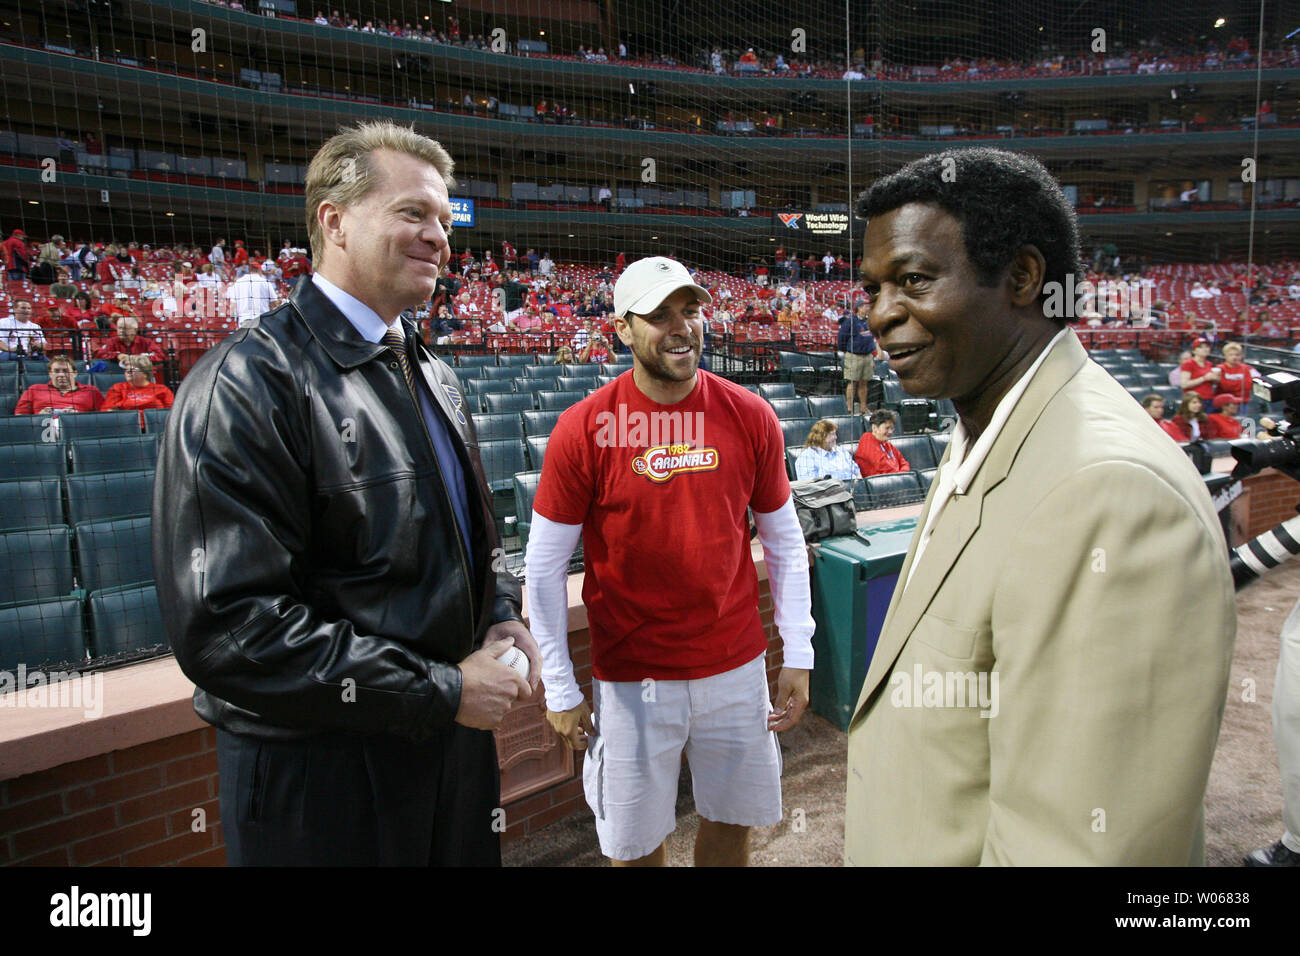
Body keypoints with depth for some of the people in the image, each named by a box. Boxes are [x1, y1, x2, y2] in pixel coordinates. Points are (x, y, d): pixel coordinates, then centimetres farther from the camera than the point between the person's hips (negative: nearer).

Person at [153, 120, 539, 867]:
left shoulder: (435, 377, 9)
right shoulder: (251, 383, -17)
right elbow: (226, 625, -23)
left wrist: (501, 616, -1)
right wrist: (442, 690, -20)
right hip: (322, 773, -7)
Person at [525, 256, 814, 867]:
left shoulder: (751, 417, -4)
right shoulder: (583, 429, -12)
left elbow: (784, 545, 5)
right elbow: (544, 567, -6)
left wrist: (798, 656, 3)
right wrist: (559, 689, -4)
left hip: (737, 666, 3)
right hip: (631, 677, -2)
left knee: (733, 820, 20)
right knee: (636, 843, 15)